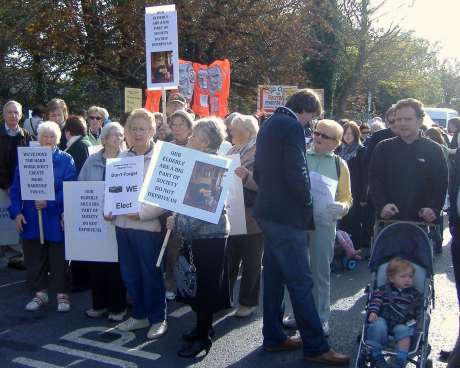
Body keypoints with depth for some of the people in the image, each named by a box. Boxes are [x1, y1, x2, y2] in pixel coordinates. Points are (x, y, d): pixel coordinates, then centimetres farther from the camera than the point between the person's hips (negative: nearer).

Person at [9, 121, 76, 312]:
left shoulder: (66, 160, -2)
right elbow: (16, 188, 5)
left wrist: (49, 203, -23)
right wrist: (17, 212, -6)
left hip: (56, 220, -3)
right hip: (31, 220, 3)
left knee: (59, 259, 5)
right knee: (34, 259, 11)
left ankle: (63, 294, 19)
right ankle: (40, 293, 27)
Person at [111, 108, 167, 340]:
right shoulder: (122, 157, 11)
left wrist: (142, 212, -19)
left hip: (148, 225, -6)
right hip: (123, 224, 6)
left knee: (151, 274, 3)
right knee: (129, 274, 14)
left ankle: (158, 319, 19)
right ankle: (139, 315, 29)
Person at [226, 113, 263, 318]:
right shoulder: (232, 151, 12)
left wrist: (247, 176, -32)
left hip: (251, 218, -7)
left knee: (251, 262, 7)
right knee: (228, 259, 15)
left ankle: (249, 302, 19)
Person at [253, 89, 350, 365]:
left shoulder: (269, 124, 15)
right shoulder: (292, 127, -14)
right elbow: (297, 173, -20)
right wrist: (307, 202, -5)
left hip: (268, 211, 10)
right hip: (287, 214, -10)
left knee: (274, 276, 14)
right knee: (301, 281, -4)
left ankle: (274, 337, 22)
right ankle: (315, 346, 3)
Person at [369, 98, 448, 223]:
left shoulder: (434, 150, 5)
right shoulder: (383, 148, 6)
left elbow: (441, 184, 2)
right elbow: (374, 180, 2)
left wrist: (434, 208, -14)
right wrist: (382, 205, -14)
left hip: (422, 220, 0)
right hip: (388, 219, 1)